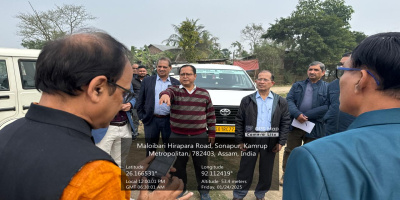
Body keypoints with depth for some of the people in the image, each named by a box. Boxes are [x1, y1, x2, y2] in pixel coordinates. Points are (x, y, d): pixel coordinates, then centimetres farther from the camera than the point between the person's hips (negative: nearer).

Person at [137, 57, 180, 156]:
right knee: (150, 149, 14)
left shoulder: (176, 83, 4)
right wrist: (141, 116, 0)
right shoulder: (147, 81, 3)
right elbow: (140, 100, 5)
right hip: (151, 120, 0)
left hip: (169, 120, 0)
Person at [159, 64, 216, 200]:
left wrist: (212, 133, 8)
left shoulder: (204, 93, 4)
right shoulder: (174, 90, -1)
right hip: (178, 137, 0)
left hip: (200, 136, 1)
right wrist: (165, 95, -51)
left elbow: (211, 115, 9)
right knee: (178, 165, 14)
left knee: (201, 165, 11)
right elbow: (168, 92, -27)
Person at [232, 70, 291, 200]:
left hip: (270, 141, 1)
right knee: (245, 169, 8)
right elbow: (239, 121, 2)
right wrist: (240, 140, -3)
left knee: (266, 171, 13)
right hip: (250, 139, -1)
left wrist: (281, 142, -3)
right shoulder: (247, 100, 2)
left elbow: (285, 122, 4)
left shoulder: (281, 102, 4)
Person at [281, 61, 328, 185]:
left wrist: (306, 115, -17)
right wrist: (297, 114, -20)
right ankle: (286, 174, 28)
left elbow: (327, 107, -12)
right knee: (290, 151, 12)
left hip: (314, 127, -2)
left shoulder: (327, 88, 0)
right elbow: (289, 100, -3)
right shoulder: (297, 85, 10)